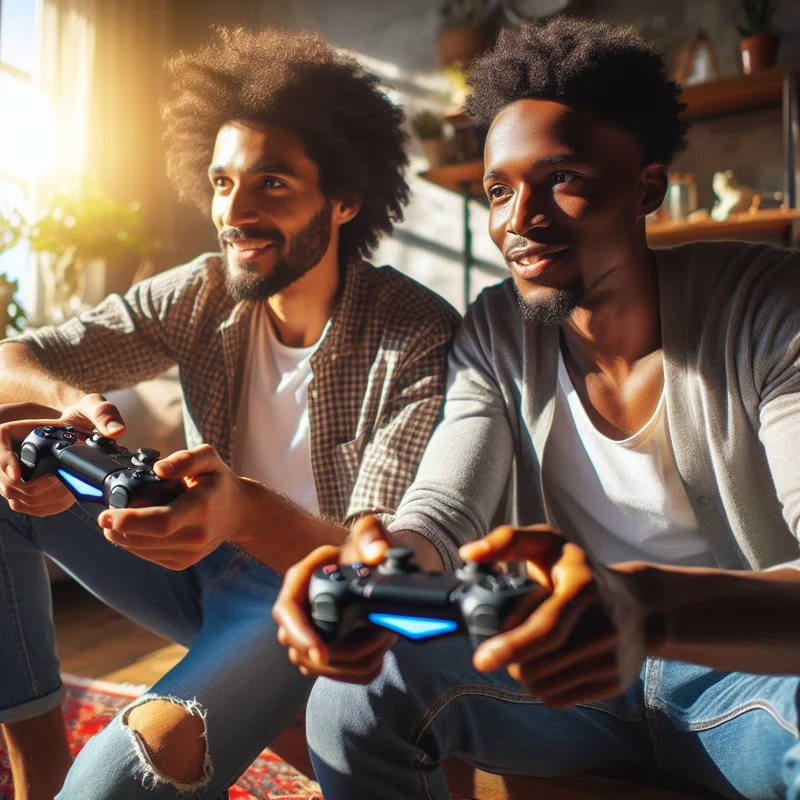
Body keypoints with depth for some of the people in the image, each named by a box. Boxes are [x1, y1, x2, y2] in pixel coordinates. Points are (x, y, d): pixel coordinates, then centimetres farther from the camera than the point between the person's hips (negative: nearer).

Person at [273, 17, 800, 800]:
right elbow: (443, 511, -14)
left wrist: (645, 606, -49)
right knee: (354, 700, -19)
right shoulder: (494, 337, -4)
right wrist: (377, 569, -39)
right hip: (584, 661, 3)